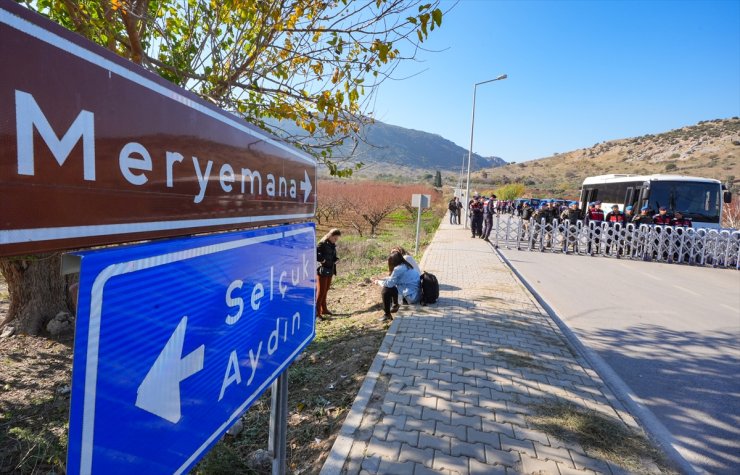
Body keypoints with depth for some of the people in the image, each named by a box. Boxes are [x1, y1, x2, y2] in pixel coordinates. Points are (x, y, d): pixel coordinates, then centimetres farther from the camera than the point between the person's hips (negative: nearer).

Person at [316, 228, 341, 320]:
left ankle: (323, 309, 28)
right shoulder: (322, 244, -14)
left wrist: (336, 259, 0)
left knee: (325, 290, 16)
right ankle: (317, 312, 3)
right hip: (322, 270, -8)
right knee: (321, 291, -4)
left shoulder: (333, 245, 9)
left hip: (330, 270, 8)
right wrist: (323, 259, -25)